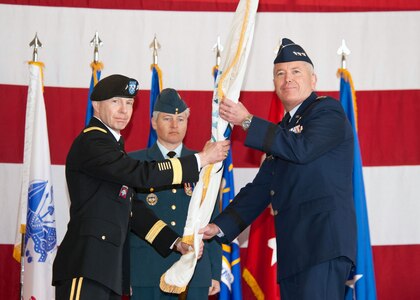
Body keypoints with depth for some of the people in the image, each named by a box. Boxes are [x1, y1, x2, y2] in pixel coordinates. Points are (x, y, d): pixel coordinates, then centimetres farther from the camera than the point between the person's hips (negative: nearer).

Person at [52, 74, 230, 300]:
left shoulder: (111, 144, 21)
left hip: (108, 265, 9)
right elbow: (142, 175, -20)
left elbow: (131, 208, 20)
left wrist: (176, 242, 12)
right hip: (86, 266, -9)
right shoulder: (91, 142, -9)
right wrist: (201, 159, -14)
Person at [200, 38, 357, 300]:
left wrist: (247, 121, -12)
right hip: (293, 248, 8)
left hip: (324, 239, -8)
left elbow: (302, 148, -18)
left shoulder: (328, 110, 1)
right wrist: (220, 226, 14)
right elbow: (260, 189, 24)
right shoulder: (281, 131, 24)